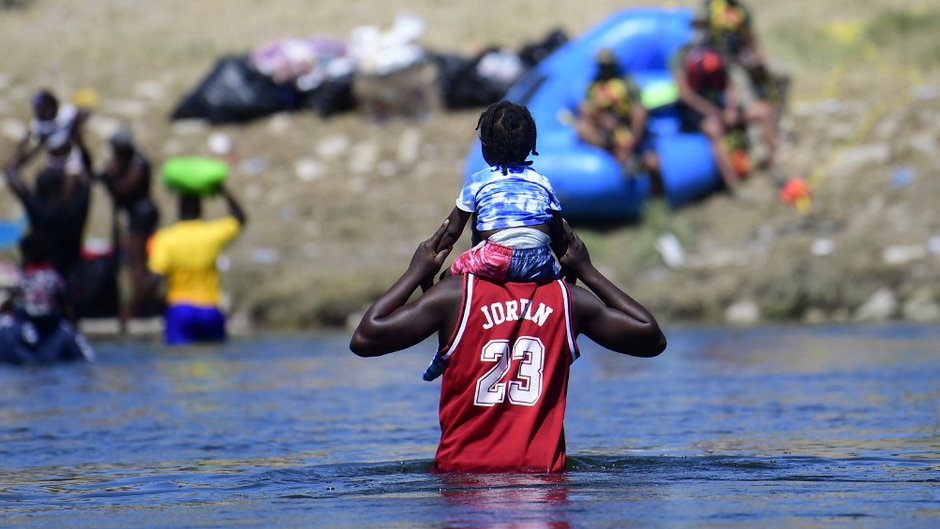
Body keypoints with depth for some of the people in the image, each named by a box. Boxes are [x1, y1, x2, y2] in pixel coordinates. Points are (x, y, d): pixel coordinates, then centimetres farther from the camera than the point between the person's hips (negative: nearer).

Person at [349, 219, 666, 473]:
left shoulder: (457, 293, -2)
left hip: (465, 471, -2)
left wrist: (416, 274, 10)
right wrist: (588, 272, 23)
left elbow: (363, 340, -3)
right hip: (544, 471, 2)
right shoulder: (568, 298, 4)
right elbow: (652, 339, 18)